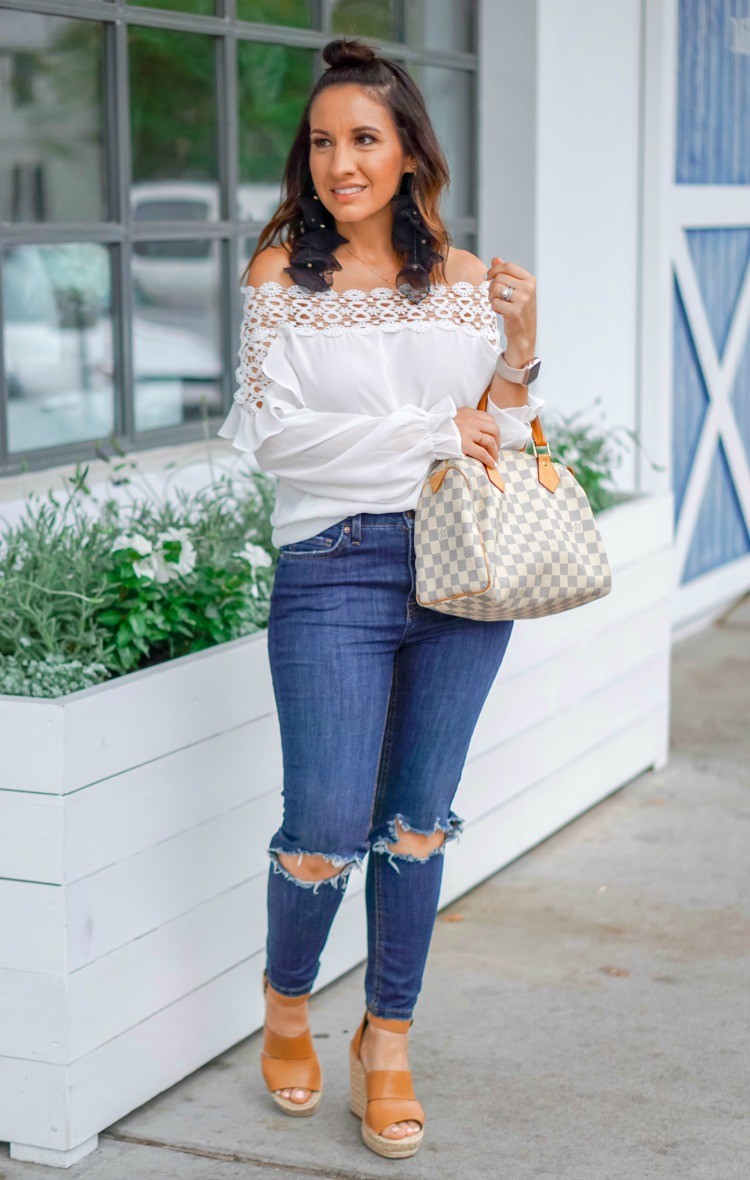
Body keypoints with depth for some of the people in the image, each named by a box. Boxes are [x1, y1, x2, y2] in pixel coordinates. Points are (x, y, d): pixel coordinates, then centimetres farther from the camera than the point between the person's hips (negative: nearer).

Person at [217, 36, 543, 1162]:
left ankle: (389, 1038, 25)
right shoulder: (281, 274, 0)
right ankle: (287, 1000, 25)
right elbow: (274, 435, -7)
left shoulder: (466, 279, 8)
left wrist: (521, 351, -7)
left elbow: (500, 433, 11)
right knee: (328, 824, -5)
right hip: (333, 570, -3)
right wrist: (427, 433, -11)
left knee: (418, 818, 9)